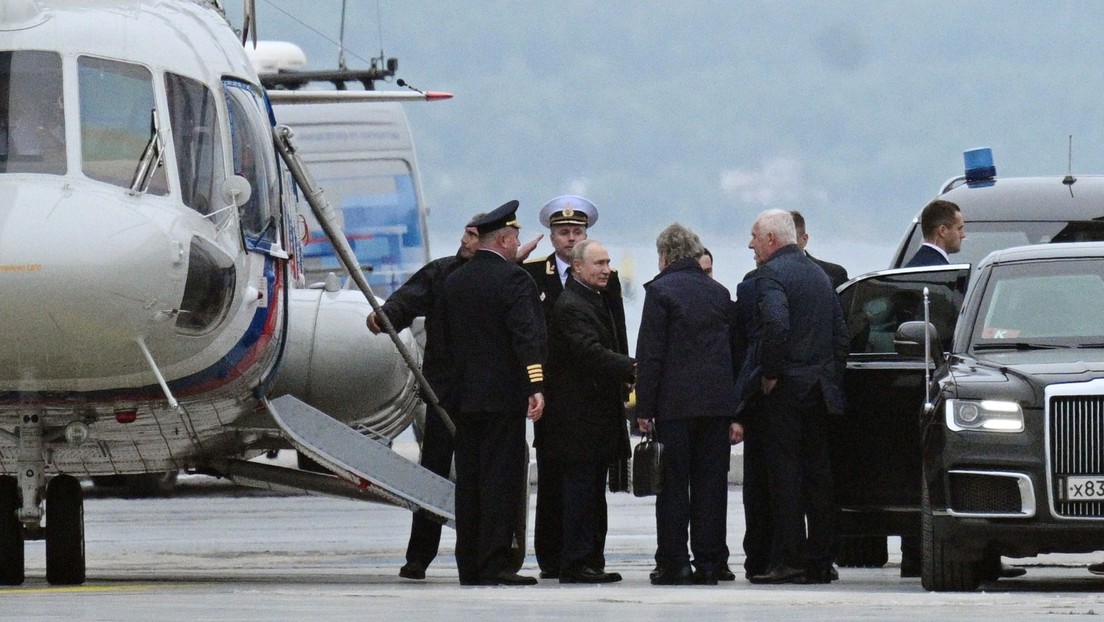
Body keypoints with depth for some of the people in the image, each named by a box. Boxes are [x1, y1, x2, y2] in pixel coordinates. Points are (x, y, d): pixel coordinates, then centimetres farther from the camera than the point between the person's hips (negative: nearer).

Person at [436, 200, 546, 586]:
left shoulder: (454, 281, 12)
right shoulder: (513, 279, -10)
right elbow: (528, 336, -18)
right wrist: (536, 385, -21)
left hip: (464, 395, 7)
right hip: (503, 395, -7)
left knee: (468, 479, 8)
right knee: (501, 479, -6)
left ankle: (469, 567, 9)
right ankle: (493, 565, -10)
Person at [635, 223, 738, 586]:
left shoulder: (660, 291, -5)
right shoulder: (719, 293, 12)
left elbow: (650, 355, -9)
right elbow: (734, 349, 14)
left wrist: (645, 408, -6)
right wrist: (736, 413, 17)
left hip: (675, 404, -5)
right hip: (718, 402, 5)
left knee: (673, 485, -2)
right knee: (710, 484, 6)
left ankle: (673, 562, -3)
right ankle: (709, 563, 5)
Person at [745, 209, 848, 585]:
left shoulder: (770, 274, -9)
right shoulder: (819, 275, 18)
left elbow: (776, 325, -25)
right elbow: (841, 333, 17)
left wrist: (769, 374, -16)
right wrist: (833, 377, 17)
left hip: (787, 387, -8)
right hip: (821, 391, 8)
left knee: (785, 473, -7)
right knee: (817, 473, 9)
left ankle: (788, 560, -10)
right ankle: (820, 562, 10)